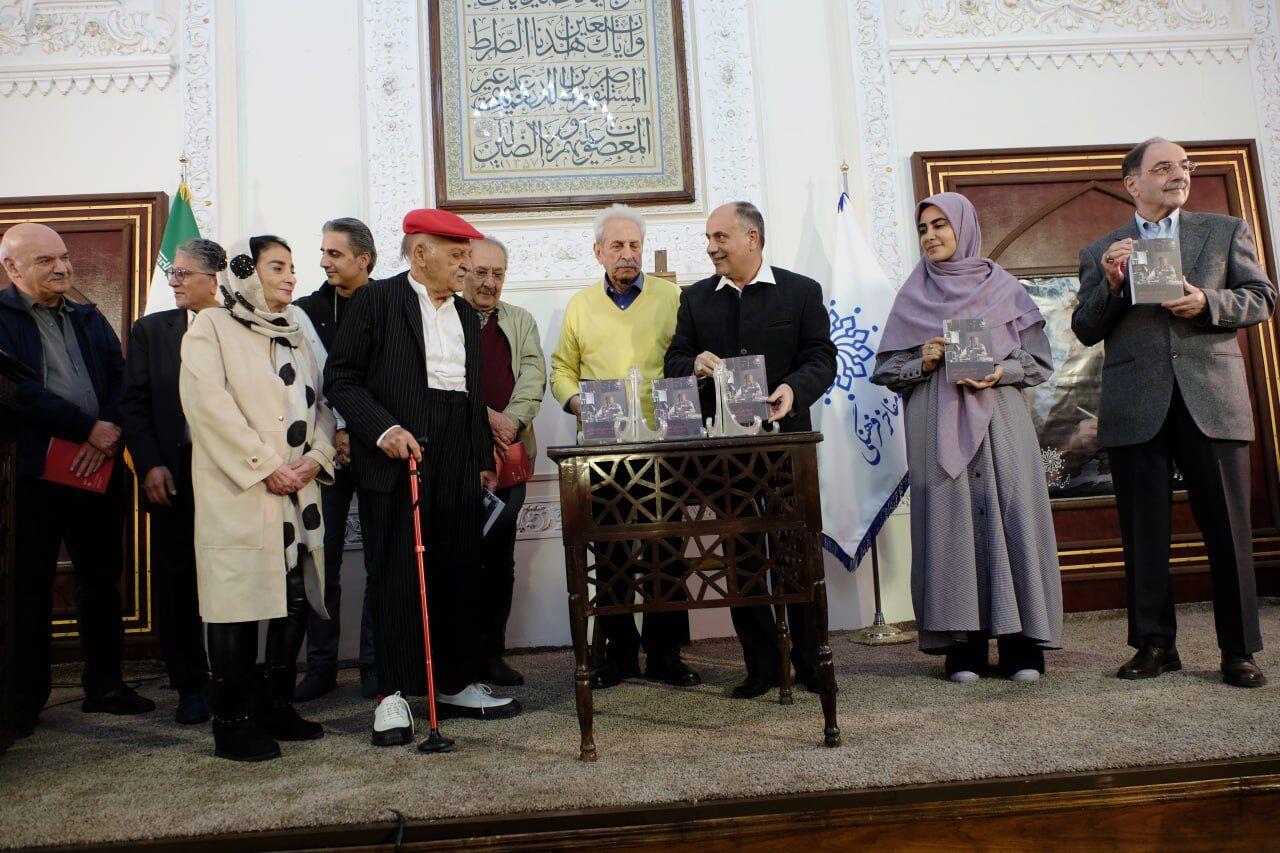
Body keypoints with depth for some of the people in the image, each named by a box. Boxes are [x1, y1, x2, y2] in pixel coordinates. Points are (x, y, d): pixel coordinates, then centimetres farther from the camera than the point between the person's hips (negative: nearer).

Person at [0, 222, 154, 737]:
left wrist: (111, 429, -12)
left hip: (99, 468, 5)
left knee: (102, 579, 11)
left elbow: (122, 381, 7)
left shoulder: (91, 321, 16)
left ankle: (104, 684, 23)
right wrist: (87, 428, -16)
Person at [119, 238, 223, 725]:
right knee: (175, 583, 5)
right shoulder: (151, 330, 10)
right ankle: (190, 687, 19)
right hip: (172, 477, 2)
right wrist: (149, 465, -4)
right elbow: (133, 404, 7)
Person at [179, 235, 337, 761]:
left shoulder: (296, 336, 21)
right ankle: (232, 722, 6)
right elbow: (210, 405, -11)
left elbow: (319, 405, 16)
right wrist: (266, 467, -14)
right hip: (238, 490, -6)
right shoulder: (211, 328, 2)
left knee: (297, 597, 6)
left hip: (300, 491, 6)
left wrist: (316, 457, -3)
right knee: (239, 598, -5)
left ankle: (277, 706, 19)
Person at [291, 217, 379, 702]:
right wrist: (331, 434, -6)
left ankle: (375, 665, 12)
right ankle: (321, 666, 16)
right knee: (322, 561, 5)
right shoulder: (307, 310, 9)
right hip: (325, 451, 2)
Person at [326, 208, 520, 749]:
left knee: (459, 576, 9)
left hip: (458, 466, 6)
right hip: (395, 460, -6)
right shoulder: (376, 301, 1)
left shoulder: (466, 313, 20)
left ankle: (457, 685, 20)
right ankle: (392, 696, 9)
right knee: (395, 577, -1)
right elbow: (340, 378, -5)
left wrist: (484, 458, 18)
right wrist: (383, 428, -17)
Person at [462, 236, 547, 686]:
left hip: (510, 450, 4)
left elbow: (533, 374, 4)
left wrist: (512, 420, -11)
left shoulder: (520, 320, 17)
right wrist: (486, 418, -15)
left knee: (500, 555, 7)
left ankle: (492, 651, 16)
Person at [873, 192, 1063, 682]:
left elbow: (1040, 359, 8)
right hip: (937, 428, 0)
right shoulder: (912, 297, 13)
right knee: (949, 517, -4)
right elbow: (887, 368, 10)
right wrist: (921, 363, -9)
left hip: (1000, 419, 0)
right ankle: (962, 645, 1)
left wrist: (1001, 372, -11)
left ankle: (1021, 644, 3)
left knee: (1010, 513, -5)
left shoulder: (1004, 288, 11)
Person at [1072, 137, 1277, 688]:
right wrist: (1110, 286, -8)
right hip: (1136, 407, 0)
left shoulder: (1226, 231, 17)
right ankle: (1155, 644, 13)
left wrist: (1208, 302, -8)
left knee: (1227, 526, 0)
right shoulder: (1100, 252, 14)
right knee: (1143, 532, 3)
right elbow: (1085, 331, 9)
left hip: (1212, 399, 0)